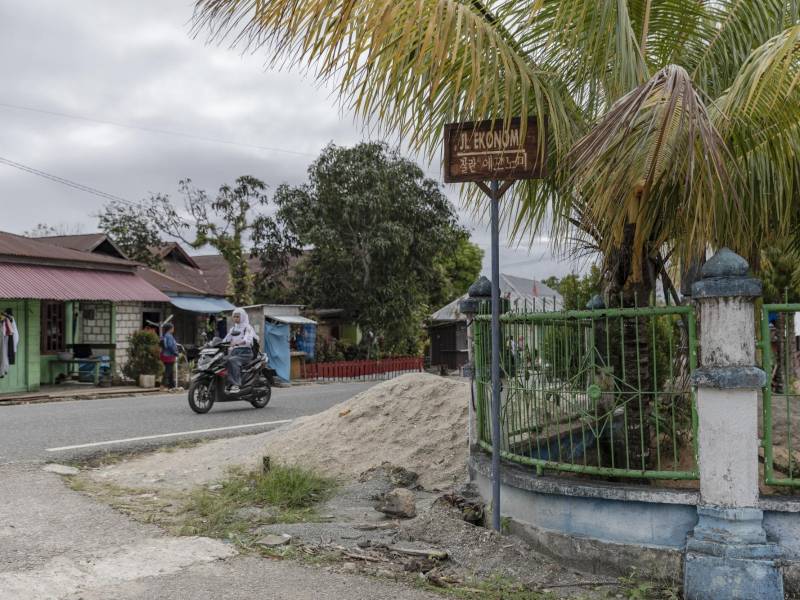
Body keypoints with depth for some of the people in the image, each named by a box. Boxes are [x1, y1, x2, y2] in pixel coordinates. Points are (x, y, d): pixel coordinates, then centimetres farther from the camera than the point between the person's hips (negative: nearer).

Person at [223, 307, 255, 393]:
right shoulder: (233, 329, 25)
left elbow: (248, 339, -17)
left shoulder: (247, 327, 2)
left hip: (245, 352, -6)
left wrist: (237, 343, -35)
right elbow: (226, 339, 18)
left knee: (232, 360, -35)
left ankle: (235, 384, -38)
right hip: (235, 351, 6)